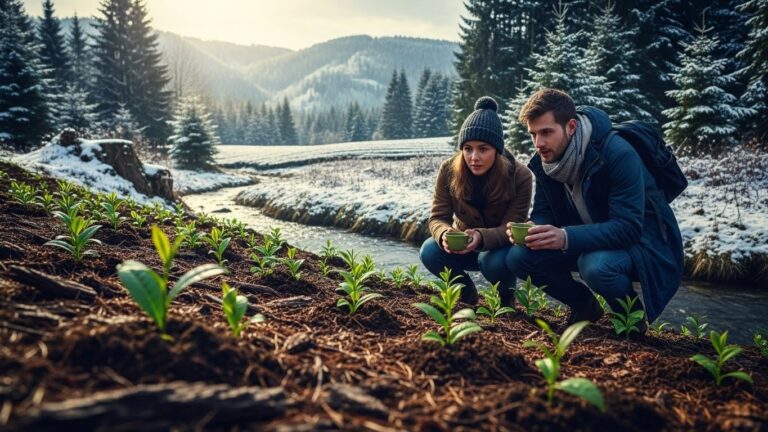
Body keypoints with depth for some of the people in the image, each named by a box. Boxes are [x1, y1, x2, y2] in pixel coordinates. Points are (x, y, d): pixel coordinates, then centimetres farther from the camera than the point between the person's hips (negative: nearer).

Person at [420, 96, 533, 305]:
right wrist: (445, 234, -43)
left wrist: (482, 237, -48)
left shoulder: (520, 176, -24)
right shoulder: (448, 170, -18)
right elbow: (438, 217, -17)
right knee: (430, 252, -25)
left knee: (495, 262, -35)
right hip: (463, 244, 3)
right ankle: (467, 293, 5)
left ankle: (505, 296, 3)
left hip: (500, 247, -2)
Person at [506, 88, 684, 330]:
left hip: (639, 240, -6)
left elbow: (628, 228, -34)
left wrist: (566, 237, -46)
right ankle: (584, 305, 10)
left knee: (596, 266, -39)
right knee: (518, 257, -13)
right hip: (588, 241, 6)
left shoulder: (618, 155, -28)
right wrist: (531, 230, -28)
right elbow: (543, 213, -3)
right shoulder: (545, 160, -8)